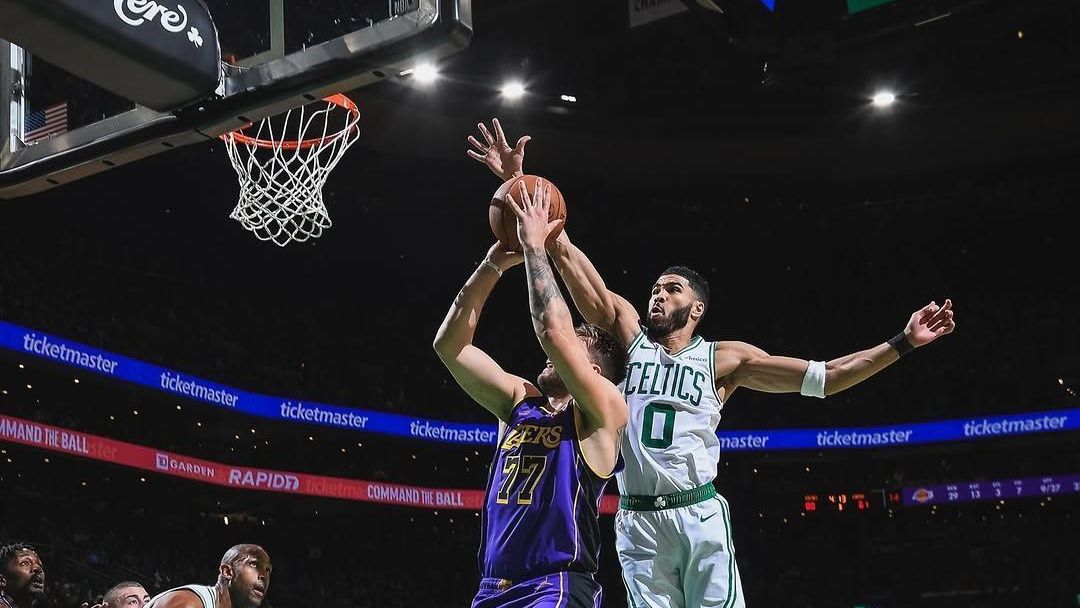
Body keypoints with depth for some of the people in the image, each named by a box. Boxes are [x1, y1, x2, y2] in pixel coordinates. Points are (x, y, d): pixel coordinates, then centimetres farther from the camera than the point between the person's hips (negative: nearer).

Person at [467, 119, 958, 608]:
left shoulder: (724, 358, 7)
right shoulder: (630, 336, 9)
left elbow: (825, 377, 6)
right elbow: (566, 256, 2)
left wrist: (902, 343, 0)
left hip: (700, 515, -1)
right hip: (638, 520, 1)